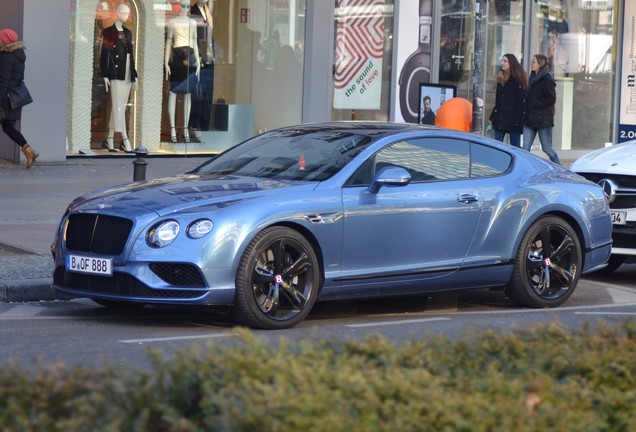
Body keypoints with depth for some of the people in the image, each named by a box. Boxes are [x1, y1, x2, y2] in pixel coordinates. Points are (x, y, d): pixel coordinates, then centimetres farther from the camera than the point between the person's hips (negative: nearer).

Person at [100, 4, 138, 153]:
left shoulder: (128, 33, 15)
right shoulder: (108, 32, -3)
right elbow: (104, 54, -6)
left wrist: (134, 77, 15)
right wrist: (105, 75, -11)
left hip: (127, 74, 6)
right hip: (115, 73, -6)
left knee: (118, 108, 7)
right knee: (118, 107, -10)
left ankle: (109, 140, 12)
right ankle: (125, 140, -15)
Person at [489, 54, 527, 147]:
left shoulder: (517, 79, -7)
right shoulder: (501, 78, 15)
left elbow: (522, 101, -12)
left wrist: (518, 118, -18)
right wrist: (493, 117, 15)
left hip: (513, 118, -7)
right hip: (500, 118, 7)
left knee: (515, 146, -1)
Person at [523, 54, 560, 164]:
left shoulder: (547, 79, -12)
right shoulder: (533, 78, 14)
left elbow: (551, 99, -16)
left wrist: (535, 105, -15)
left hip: (543, 119, -7)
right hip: (530, 118, 8)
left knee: (547, 148, 2)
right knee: (526, 148, 1)